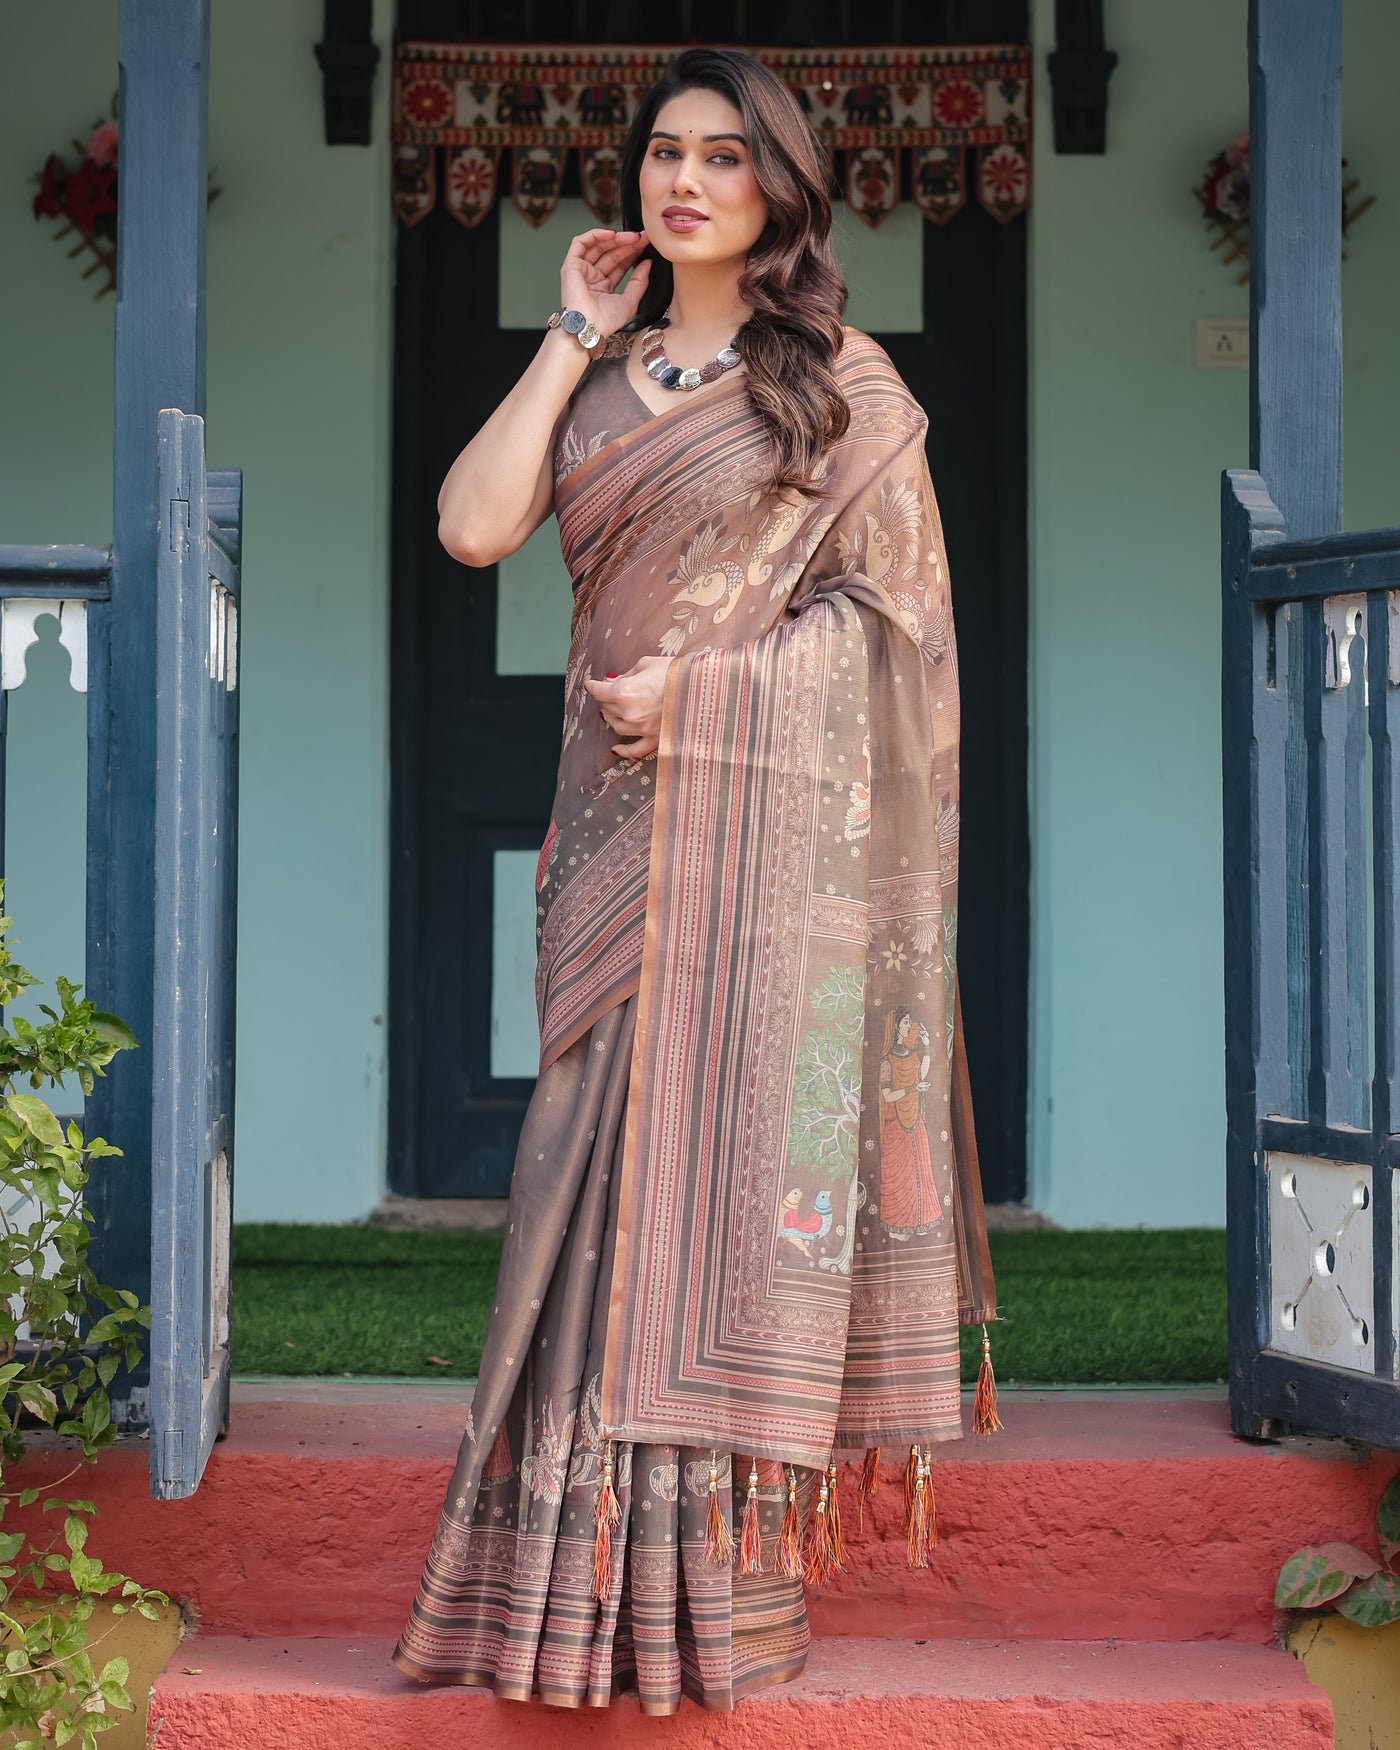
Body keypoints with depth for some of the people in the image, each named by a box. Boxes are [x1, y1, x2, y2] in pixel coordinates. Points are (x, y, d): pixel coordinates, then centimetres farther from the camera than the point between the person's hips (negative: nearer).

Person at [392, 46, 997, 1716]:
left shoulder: (844, 383, 4)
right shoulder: (599, 376, 15)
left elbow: (886, 601, -2)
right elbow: (474, 525, 0)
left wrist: (704, 679, -13)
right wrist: (574, 337, 4)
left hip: (774, 812, -4)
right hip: (622, 821, 4)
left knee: (743, 1141, -6)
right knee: (613, 1148, 1)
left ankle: (726, 1566, -3)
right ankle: (593, 1562, 7)